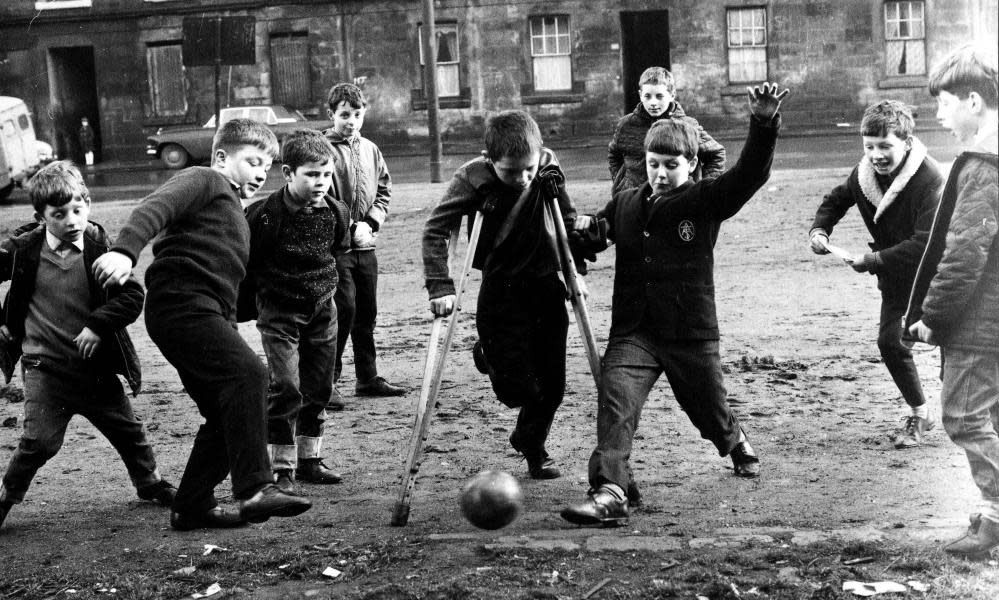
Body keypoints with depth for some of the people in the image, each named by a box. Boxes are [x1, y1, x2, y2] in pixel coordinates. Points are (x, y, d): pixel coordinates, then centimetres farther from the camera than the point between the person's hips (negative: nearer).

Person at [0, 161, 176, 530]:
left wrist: (98, 324, -23)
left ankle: (149, 483, 38)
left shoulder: (99, 247, -8)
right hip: (45, 367, -2)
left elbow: (132, 295, -12)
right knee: (40, 441, -12)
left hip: (96, 364, 2)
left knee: (127, 430, 14)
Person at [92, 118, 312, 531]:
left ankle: (192, 507, 14)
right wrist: (125, 250, -34)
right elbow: (156, 207, -17)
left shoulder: (234, 212, 32)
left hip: (207, 313, 10)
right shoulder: (204, 181, 3)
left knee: (227, 412, 7)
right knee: (246, 373, -25)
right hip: (180, 302, -10)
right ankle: (255, 489, -32)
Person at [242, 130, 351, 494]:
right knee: (285, 388, -11)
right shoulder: (265, 215, -19)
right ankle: (281, 469, -3)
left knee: (319, 388, 10)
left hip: (322, 310, 5)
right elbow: (245, 262, -7)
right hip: (278, 313, -5)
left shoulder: (336, 213, -4)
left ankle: (308, 460, 23)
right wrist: (255, 298, 1)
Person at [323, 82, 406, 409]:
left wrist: (372, 221, -1)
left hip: (366, 246, 6)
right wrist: (350, 227, -15)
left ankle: (368, 378, 22)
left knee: (367, 313, 12)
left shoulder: (370, 149, 11)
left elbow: (384, 188, 15)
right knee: (343, 311, -12)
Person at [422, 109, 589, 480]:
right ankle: (490, 351, 31)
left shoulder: (548, 168, -7)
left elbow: (568, 220, 9)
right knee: (517, 387, -6)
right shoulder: (472, 179, -17)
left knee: (552, 383, 7)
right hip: (501, 292, -3)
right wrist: (440, 287, -22)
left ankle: (532, 445, 36)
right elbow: (435, 230, -15)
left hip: (548, 287, 3)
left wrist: (575, 270, 4)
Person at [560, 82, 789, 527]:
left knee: (710, 412, 17)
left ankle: (737, 443, 53)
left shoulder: (705, 202, -5)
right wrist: (582, 227, 3)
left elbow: (749, 174, -21)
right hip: (633, 331, 2)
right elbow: (596, 231, 28)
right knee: (615, 399, -23)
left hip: (692, 333, -2)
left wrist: (763, 125, -36)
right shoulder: (625, 205, 9)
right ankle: (610, 493, -29)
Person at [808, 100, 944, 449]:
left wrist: (874, 260, -32)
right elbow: (837, 200, 14)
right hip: (897, 277, 6)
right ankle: (919, 416, 20)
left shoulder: (930, 180, -29)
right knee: (890, 342, 0)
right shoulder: (864, 174, -8)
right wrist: (819, 229, -6)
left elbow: (927, 243, -34)